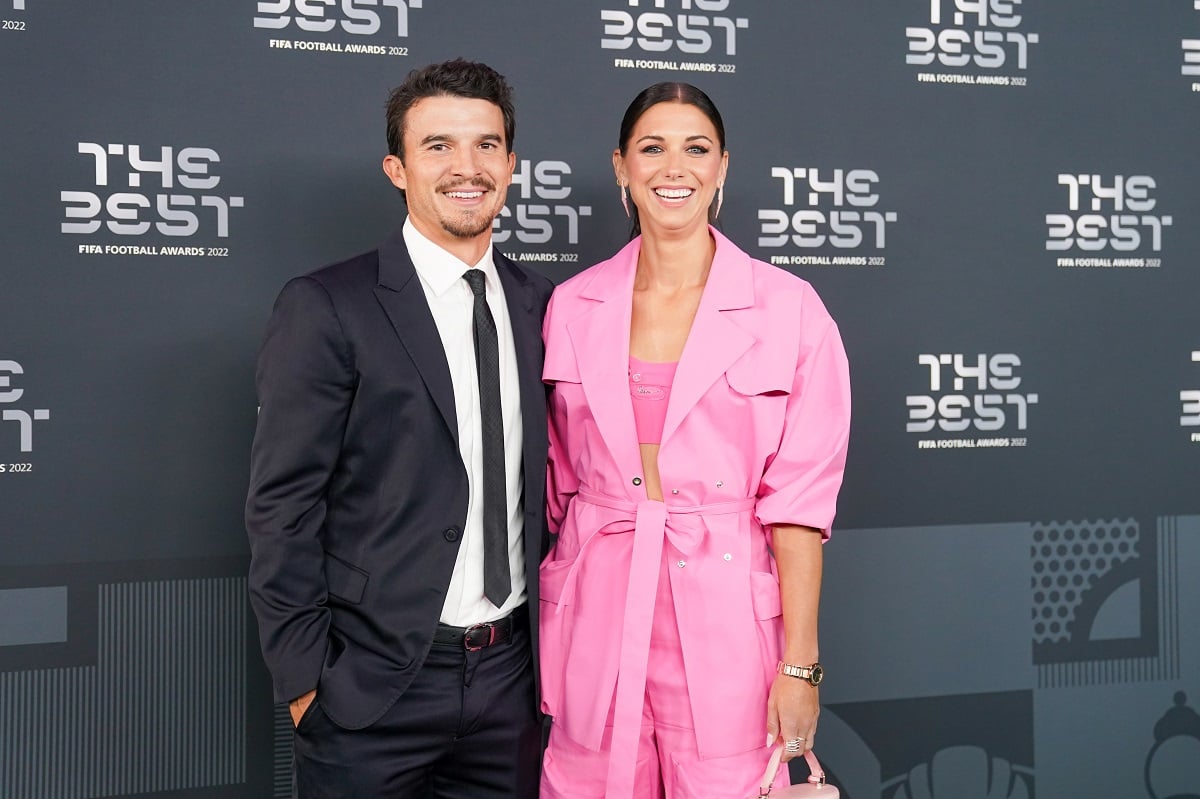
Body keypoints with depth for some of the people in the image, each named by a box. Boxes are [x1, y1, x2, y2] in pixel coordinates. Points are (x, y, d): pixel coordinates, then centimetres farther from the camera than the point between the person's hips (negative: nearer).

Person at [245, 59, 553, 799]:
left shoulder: (542, 307, 6)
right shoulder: (326, 307, -8)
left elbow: (548, 486, 11)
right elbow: (284, 508, -9)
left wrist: (555, 651, 8)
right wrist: (305, 679, -10)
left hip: (513, 675, 4)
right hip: (375, 683, -4)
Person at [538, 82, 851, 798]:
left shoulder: (789, 308, -3)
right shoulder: (572, 307, 5)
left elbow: (800, 495, -5)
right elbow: (558, 482, 10)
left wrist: (800, 664, -8)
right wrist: (539, 648, 8)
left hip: (725, 619, -2)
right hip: (595, 620, 2)